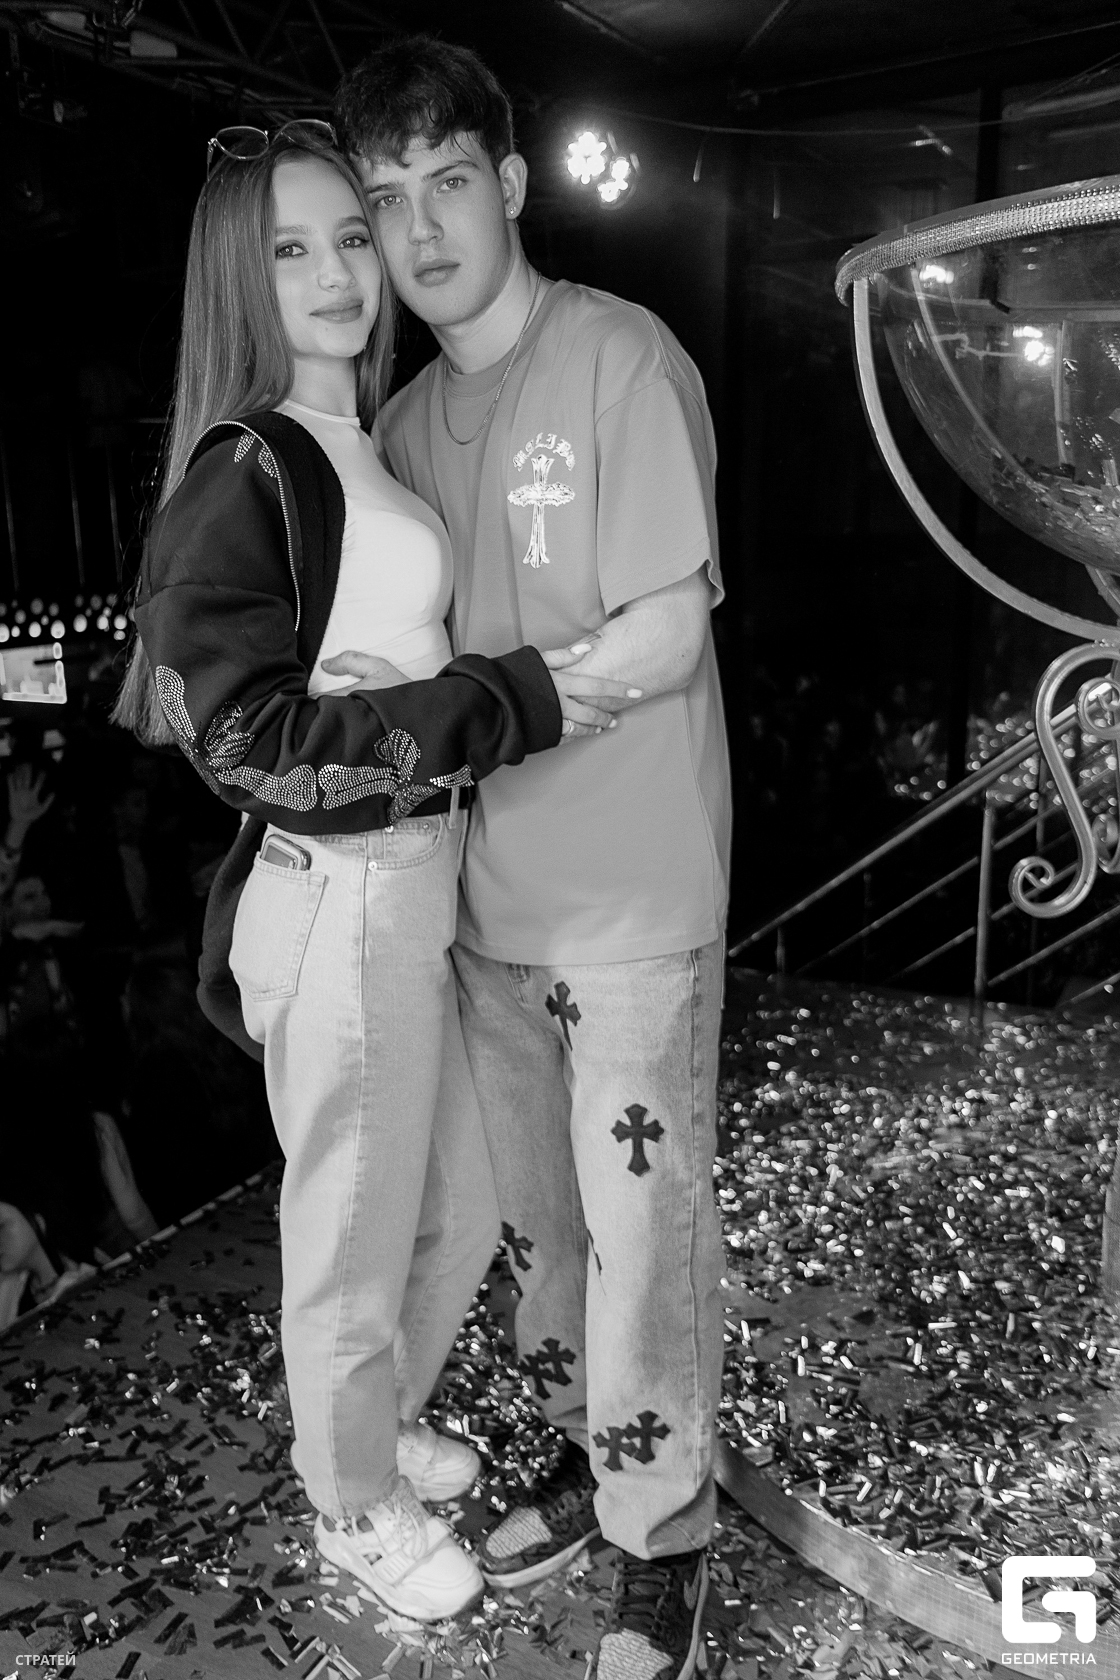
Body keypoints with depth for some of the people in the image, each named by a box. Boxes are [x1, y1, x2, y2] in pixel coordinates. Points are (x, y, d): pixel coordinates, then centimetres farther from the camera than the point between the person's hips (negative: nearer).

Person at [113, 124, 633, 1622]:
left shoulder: (369, 451, 11)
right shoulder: (241, 476, -13)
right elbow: (255, 738, -20)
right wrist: (513, 702, -21)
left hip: (423, 879, 8)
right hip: (339, 899, -8)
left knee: (460, 1213, 22)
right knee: (357, 1239, 13)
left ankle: (379, 1423, 49)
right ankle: (357, 1508, 40)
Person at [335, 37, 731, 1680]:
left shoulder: (621, 357, -8)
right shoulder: (403, 420, 11)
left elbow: (662, 641, -14)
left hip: (634, 897, -6)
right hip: (490, 894, 6)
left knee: (641, 1230, 4)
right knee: (535, 1212, 17)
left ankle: (663, 1548, 26)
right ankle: (592, 1461, 40)